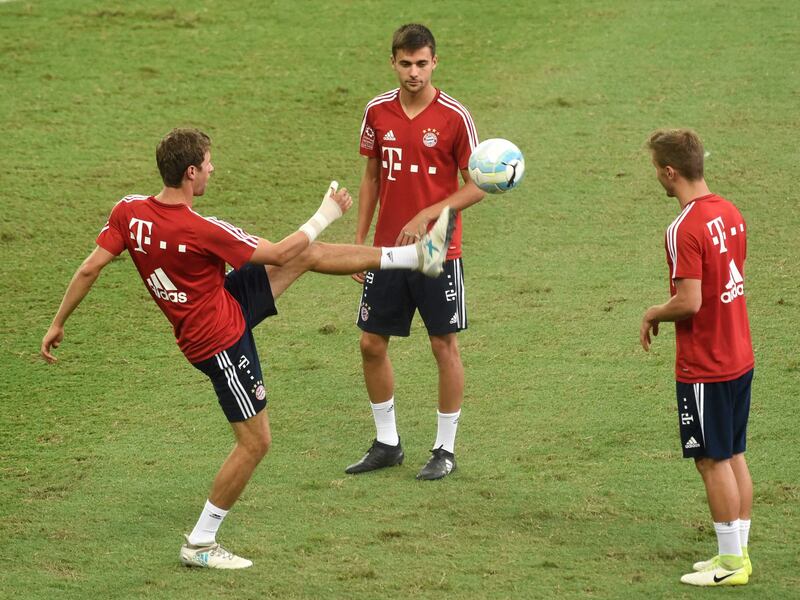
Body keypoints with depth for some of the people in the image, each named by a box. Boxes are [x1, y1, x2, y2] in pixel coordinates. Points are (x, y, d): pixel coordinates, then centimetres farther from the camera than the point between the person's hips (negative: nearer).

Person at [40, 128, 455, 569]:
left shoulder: (128, 211, -11)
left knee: (308, 255, 8)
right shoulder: (201, 230, -30)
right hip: (222, 342, -9)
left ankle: (416, 256, 18)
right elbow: (277, 253, -18)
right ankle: (200, 544, 11)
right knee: (255, 443, 2)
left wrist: (58, 324, 2)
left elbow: (89, 269, -10)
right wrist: (326, 215, -4)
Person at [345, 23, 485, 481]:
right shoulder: (378, 112, 2)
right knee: (372, 344, 7)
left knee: (445, 345, 2)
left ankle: (446, 450, 14)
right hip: (388, 252, 4)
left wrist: (427, 215, -19)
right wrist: (360, 240, 10)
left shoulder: (454, 117, -11)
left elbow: (476, 186, -8)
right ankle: (387, 444, 22)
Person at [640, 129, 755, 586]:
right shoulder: (730, 213, 5)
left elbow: (689, 302, -25)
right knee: (735, 455, 14)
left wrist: (653, 315, -6)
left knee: (713, 461, 0)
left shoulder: (685, 229, -22)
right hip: (740, 357, 8)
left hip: (704, 368, -8)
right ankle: (739, 553, 21)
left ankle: (730, 562, 6)